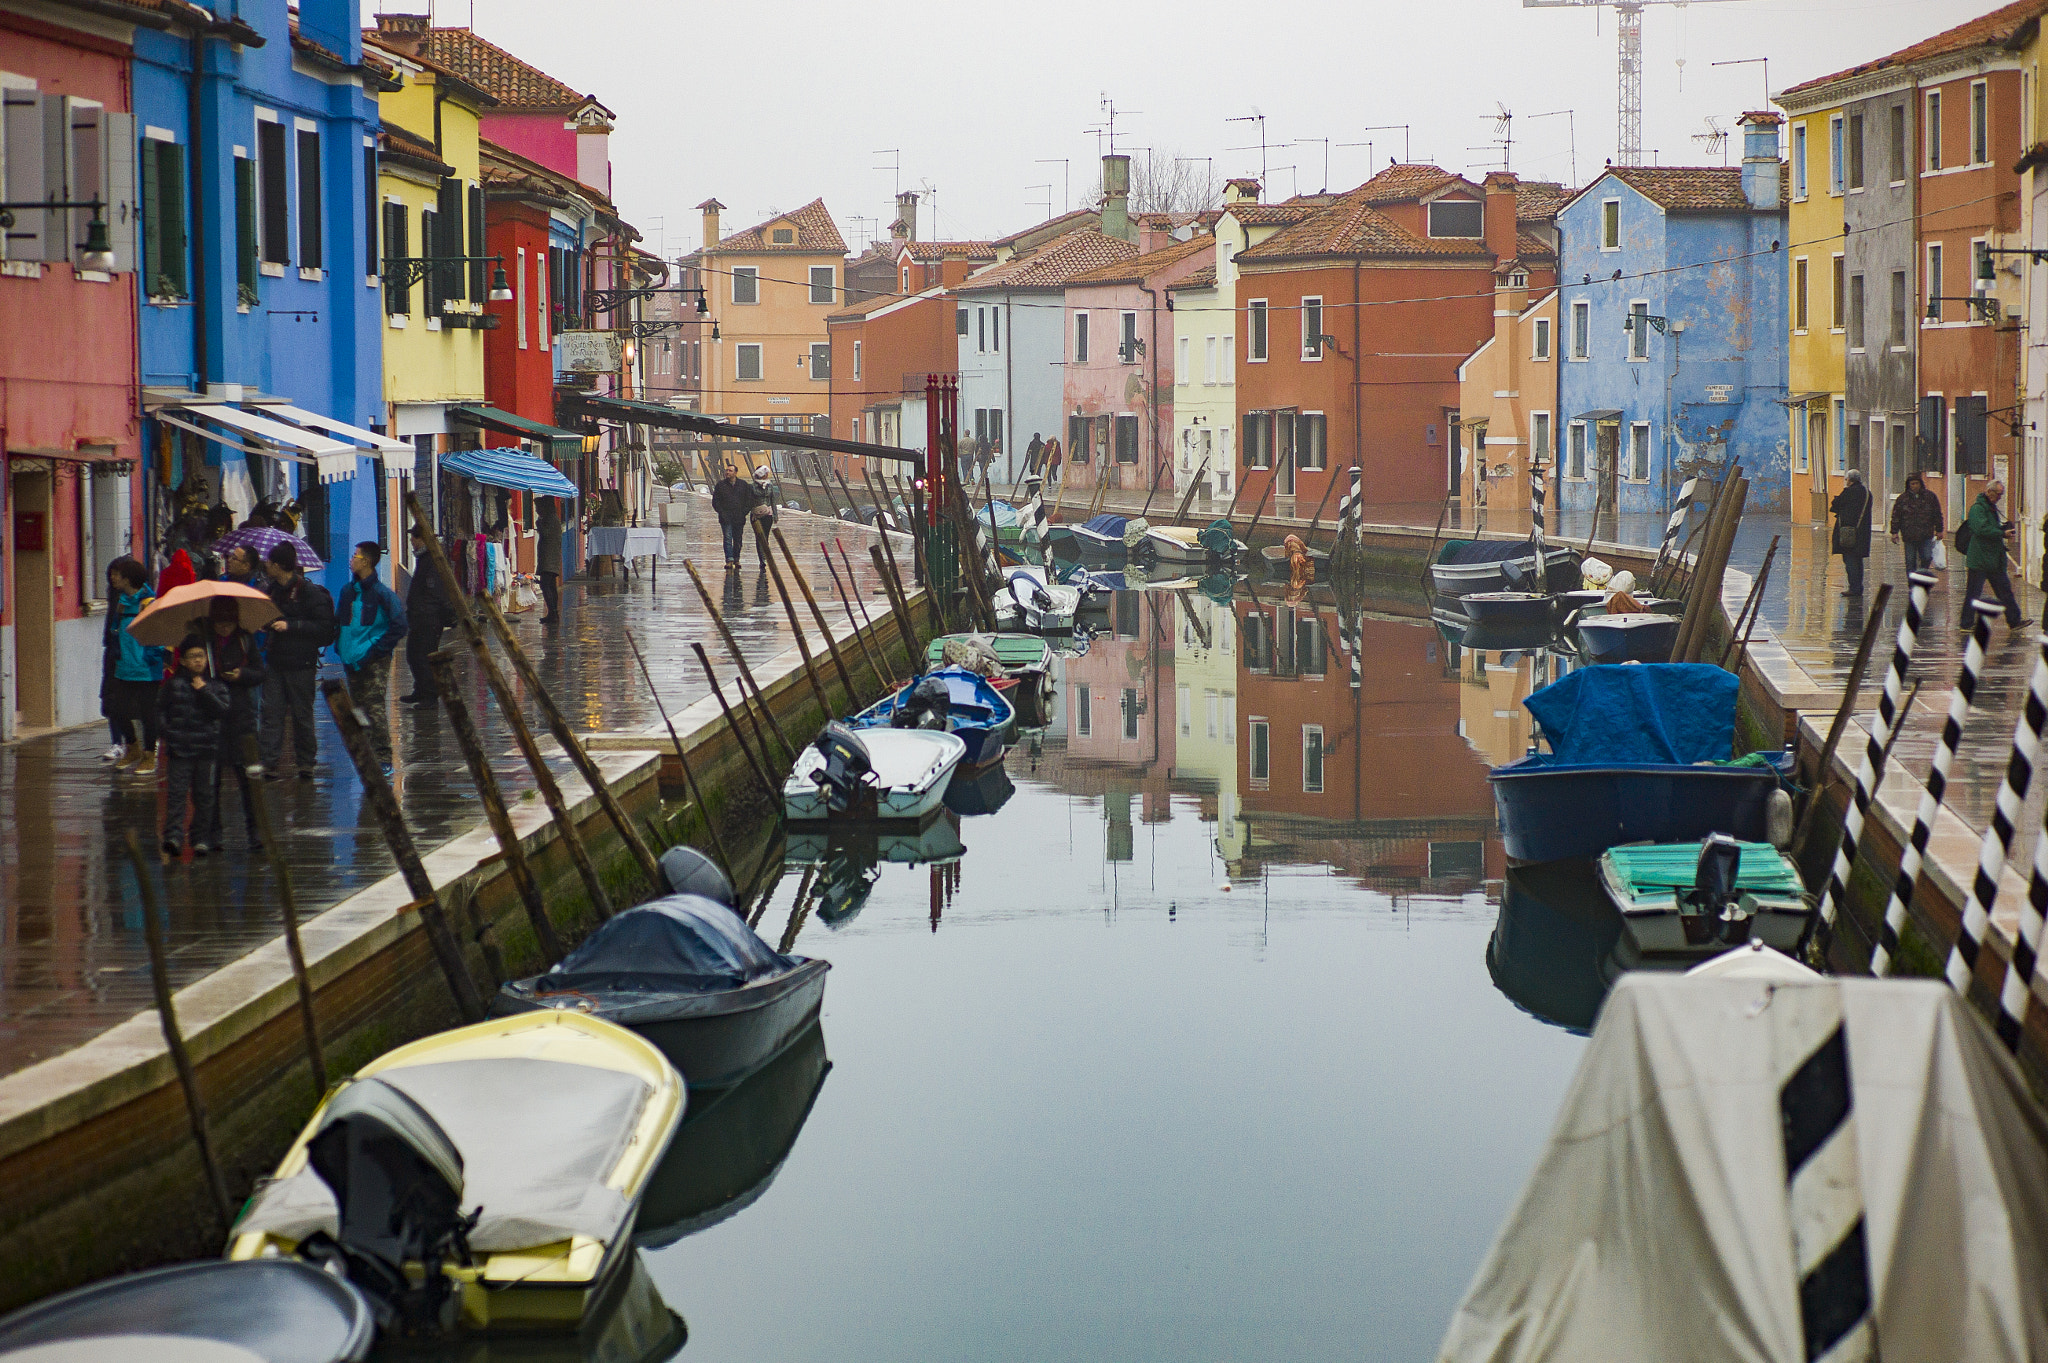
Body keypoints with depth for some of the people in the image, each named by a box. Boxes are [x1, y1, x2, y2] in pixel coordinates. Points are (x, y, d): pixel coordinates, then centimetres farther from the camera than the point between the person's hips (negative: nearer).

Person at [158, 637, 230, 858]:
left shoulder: (216, 686, 6)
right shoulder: (173, 685, 5)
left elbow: (222, 710, -6)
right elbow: (160, 709, 8)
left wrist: (204, 691, -11)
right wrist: (167, 731, -5)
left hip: (206, 749, 1)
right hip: (179, 749, -1)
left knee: (203, 795, 6)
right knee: (177, 793, -10)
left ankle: (200, 838, 14)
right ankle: (173, 837, -17)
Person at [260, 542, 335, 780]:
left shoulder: (311, 592, -10)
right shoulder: (274, 589, 14)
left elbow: (324, 628, -15)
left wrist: (291, 626, -19)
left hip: (301, 664, -6)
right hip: (275, 661, 6)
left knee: (301, 715, 3)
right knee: (272, 713, -2)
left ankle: (306, 763, 15)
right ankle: (272, 764, -2)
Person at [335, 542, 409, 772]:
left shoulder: (382, 593, -10)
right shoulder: (348, 591, 12)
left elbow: (399, 626, -10)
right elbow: (338, 621, 24)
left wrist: (378, 649, -12)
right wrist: (341, 647, 10)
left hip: (373, 662, -7)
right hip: (352, 660, 7)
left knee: (375, 708, -12)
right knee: (358, 708, 10)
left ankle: (383, 760, -13)